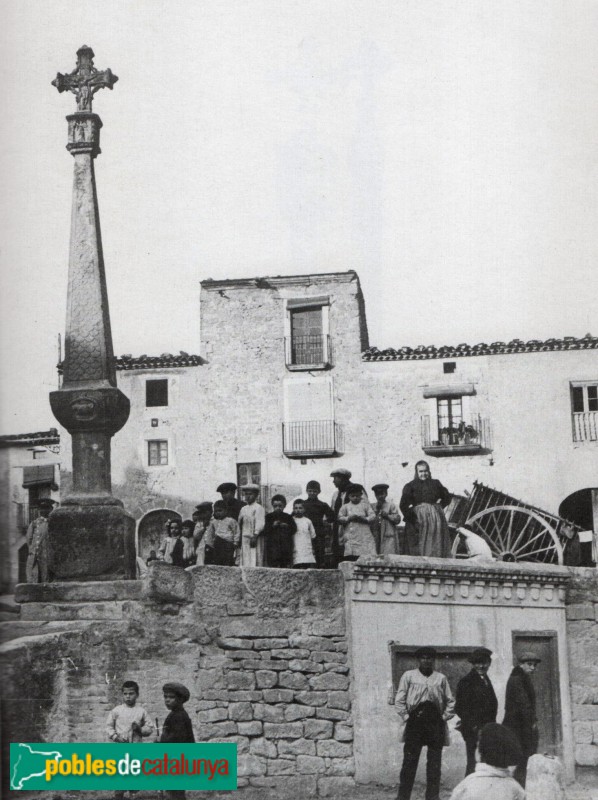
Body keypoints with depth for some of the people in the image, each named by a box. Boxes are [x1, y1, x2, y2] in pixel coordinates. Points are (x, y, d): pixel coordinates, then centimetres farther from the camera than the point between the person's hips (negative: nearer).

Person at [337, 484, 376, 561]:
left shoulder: (365, 505, 12)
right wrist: (349, 518, -10)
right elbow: (339, 518, 6)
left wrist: (363, 519, -13)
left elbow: (373, 516, 4)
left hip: (365, 536, 0)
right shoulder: (345, 507, 13)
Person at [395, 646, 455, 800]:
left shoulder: (441, 678, 11)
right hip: (415, 722, -2)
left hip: (436, 723, 2)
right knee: (409, 761, -4)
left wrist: (444, 717, 3)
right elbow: (399, 700, 5)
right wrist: (406, 717, -2)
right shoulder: (409, 676, 6)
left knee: (434, 763, 3)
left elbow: (450, 701, 13)